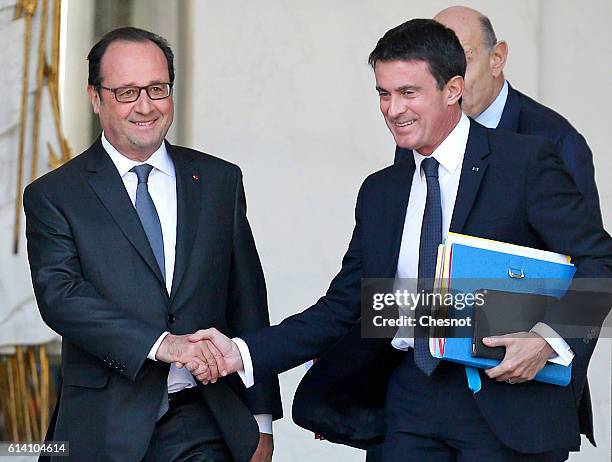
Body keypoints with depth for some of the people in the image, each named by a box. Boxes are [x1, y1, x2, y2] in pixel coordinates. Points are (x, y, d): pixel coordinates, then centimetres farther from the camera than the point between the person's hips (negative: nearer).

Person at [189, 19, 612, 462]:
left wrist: (548, 335, -24)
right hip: (413, 404, 5)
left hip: (510, 402, -4)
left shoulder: (527, 161, -3)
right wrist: (242, 353, 0)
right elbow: (342, 307, 11)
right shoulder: (380, 192, 13)